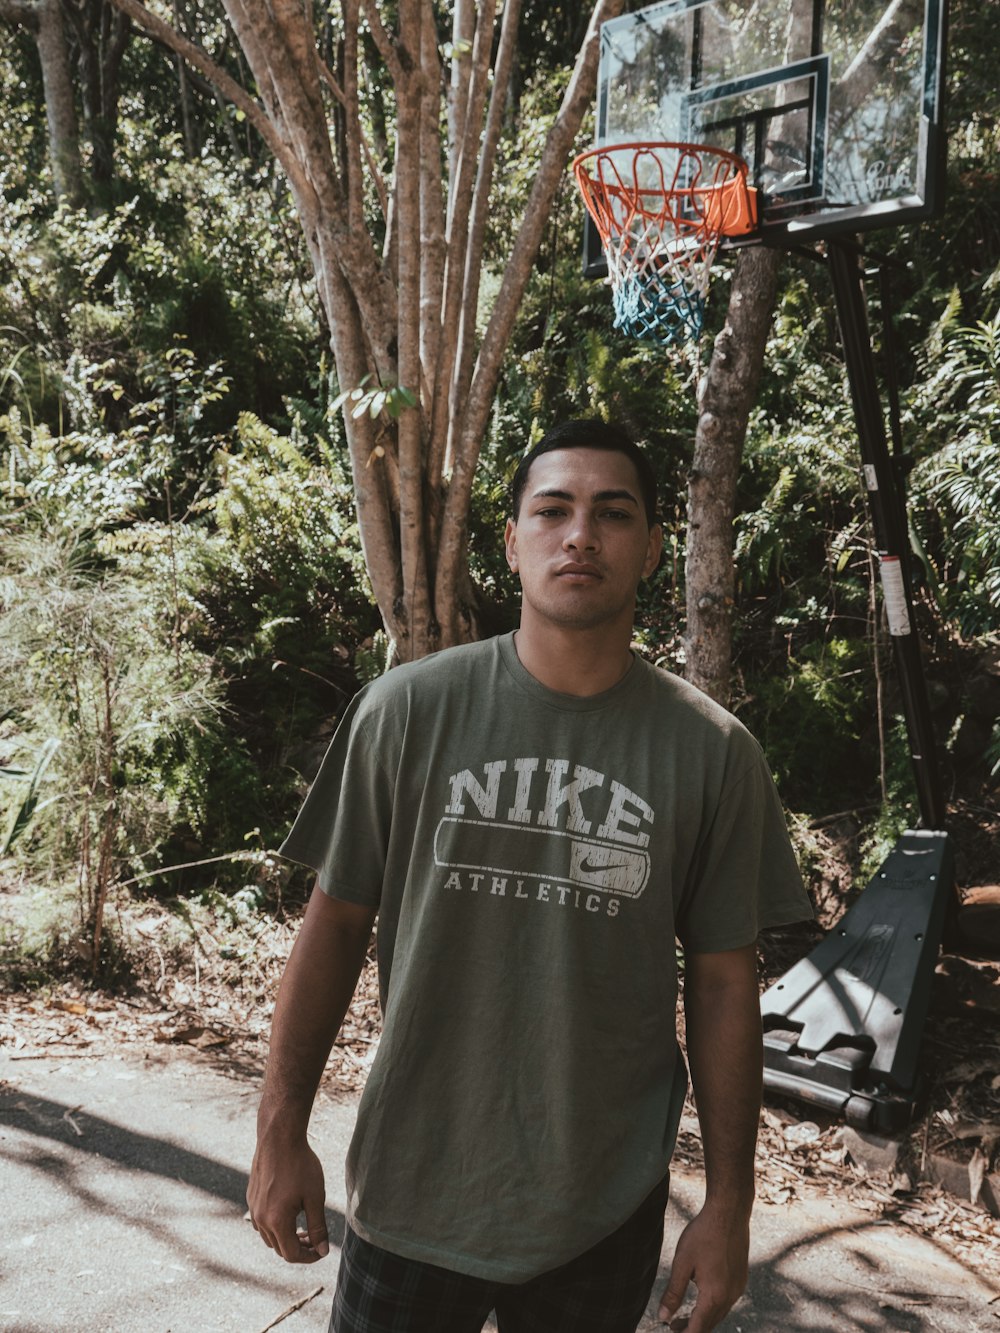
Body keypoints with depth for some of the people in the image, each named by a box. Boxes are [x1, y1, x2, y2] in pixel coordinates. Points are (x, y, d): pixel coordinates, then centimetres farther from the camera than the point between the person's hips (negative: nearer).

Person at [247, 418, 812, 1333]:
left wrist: (729, 1206, 2)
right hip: (413, 1194, 0)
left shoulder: (714, 753, -6)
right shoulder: (407, 711, -7)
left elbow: (722, 980, 0)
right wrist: (282, 1135, -1)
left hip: (606, 1217, 1)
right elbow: (337, 922, -1)